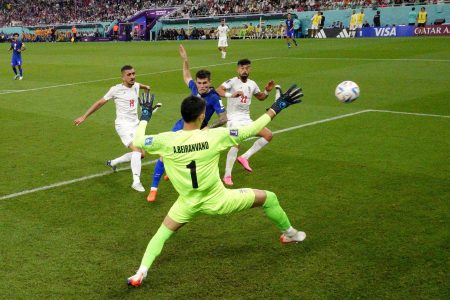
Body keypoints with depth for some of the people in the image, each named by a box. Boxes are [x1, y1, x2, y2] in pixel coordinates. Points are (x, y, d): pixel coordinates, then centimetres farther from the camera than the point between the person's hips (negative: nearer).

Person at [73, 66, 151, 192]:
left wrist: (145, 86, 56)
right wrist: (84, 116, -4)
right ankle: (136, 181, -23)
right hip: (123, 125, -7)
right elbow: (100, 103, -4)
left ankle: (113, 163, 29)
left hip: (135, 125, 7)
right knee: (137, 150, -24)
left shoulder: (136, 86, 7)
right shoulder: (116, 90, -11)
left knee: (140, 154, 9)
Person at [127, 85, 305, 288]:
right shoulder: (214, 136, -20)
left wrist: (145, 115, 13)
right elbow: (251, 129, -13)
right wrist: (277, 107, -3)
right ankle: (289, 234, 37)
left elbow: (137, 142, -2)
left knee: (162, 233, 25)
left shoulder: (166, 140, -16)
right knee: (268, 198, 16)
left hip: (188, 204, 2)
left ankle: (141, 273, 10)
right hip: (217, 200, -2)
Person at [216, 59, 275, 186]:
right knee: (236, 144, -24)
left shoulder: (252, 84, 8)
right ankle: (227, 175, -11)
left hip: (246, 119, 7)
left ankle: (244, 157, 6)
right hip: (234, 119, -7)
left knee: (268, 135, 1)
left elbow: (260, 97, 24)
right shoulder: (232, 82, -12)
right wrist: (231, 95, -44)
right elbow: (217, 90, -27)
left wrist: (267, 91, 3)